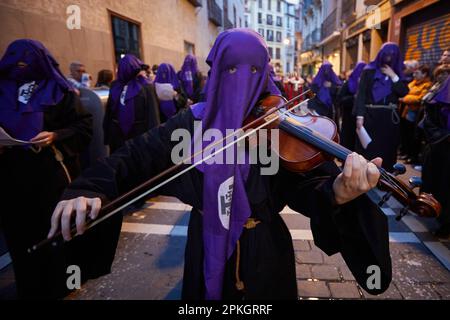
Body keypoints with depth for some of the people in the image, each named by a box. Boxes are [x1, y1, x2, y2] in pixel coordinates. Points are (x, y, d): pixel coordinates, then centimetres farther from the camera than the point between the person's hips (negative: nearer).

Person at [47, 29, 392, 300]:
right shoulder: (194, 121, -6)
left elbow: (304, 186, -19)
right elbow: (137, 155, -7)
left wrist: (336, 192, -43)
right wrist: (86, 190, -23)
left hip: (263, 251, -1)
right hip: (208, 250, 2)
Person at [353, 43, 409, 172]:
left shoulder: (397, 73, 14)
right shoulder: (369, 71, 3)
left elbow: (403, 92, 0)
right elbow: (361, 93, -6)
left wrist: (393, 76, -6)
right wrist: (359, 115, -15)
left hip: (390, 117, 4)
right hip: (371, 115, -3)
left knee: (386, 150, 5)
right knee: (367, 150, -2)